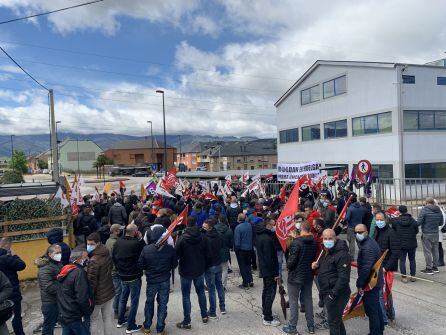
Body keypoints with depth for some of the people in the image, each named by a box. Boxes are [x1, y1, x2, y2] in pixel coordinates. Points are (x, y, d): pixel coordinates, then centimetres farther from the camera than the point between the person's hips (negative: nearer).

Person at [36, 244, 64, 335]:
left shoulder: (58, 263, 7)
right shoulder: (46, 268, -23)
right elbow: (49, 287, -29)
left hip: (58, 300, 9)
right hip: (50, 302, -9)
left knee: (53, 322, 21)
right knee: (48, 324, 4)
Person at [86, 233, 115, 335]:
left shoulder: (94, 261, -24)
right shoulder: (107, 255, -1)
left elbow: (91, 281, -22)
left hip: (98, 296, -7)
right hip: (110, 292, 7)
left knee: (95, 321, 9)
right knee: (107, 318, 18)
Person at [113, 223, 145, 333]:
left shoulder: (118, 242, -4)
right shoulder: (137, 243, -25)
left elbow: (114, 258, 3)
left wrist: (119, 268, 16)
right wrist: (141, 239, -9)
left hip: (122, 275, 6)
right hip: (134, 276, -6)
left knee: (123, 298, 24)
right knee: (134, 301, 7)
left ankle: (120, 321, 37)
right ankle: (131, 326, 15)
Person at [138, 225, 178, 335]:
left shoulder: (146, 249, -17)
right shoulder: (170, 249, -16)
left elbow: (140, 265, -6)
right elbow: (174, 264, -4)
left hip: (151, 280, 0)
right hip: (165, 281, 0)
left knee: (149, 302, 21)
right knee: (162, 304, 13)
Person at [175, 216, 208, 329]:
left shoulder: (182, 239, -19)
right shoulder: (202, 237, -9)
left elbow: (176, 255, -13)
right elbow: (206, 253, 0)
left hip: (186, 271, -3)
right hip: (200, 270, 4)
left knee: (186, 296, 6)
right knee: (201, 292, 20)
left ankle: (187, 322, 12)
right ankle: (204, 316, 30)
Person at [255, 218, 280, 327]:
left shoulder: (259, 235, 5)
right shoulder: (267, 239, -25)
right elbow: (269, 258, -25)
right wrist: (275, 273, -20)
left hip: (263, 269, 10)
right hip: (269, 270, -10)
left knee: (266, 290, 22)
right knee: (270, 293, -1)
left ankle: (265, 313, 35)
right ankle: (268, 319, 6)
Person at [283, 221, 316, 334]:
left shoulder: (296, 242, -22)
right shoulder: (314, 242, -1)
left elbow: (292, 260, -20)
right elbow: (315, 257, 9)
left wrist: (288, 266, -2)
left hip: (295, 276, -6)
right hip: (309, 275, 6)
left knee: (293, 301, 5)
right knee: (308, 299, 17)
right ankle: (311, 326, 25)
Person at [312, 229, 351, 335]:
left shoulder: (342, 254, -20)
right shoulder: (325, 252, 11)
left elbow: (343, 278, -24)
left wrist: (333, 294, -23)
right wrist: (316, 265, 6)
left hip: (336, 294, -9)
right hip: (327, 292, 9)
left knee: (333, 322, -2)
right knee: (337, 319, 23)